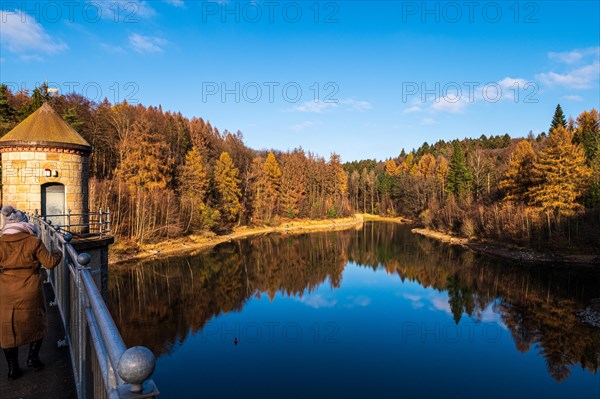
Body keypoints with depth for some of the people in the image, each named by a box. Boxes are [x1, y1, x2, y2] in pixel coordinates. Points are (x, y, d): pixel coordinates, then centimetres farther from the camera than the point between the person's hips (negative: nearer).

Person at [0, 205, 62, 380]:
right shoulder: (33, 242, -12)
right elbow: (50, 262, -9)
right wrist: (58, 254, 9)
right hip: (30, 293, -2)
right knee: (36, 323, 22)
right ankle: (33, 357, 22)